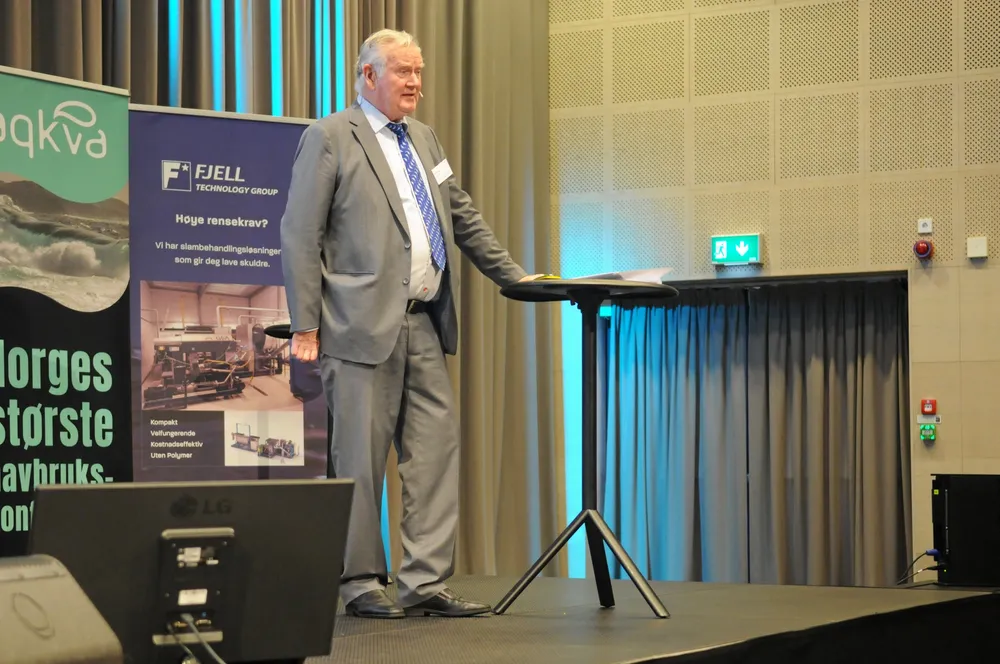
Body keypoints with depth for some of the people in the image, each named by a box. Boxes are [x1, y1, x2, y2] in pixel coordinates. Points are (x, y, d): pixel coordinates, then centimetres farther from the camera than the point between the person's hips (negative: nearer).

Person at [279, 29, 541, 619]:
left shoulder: (424, 139, 18)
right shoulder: (330, 139, -3)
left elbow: (465, 220, 25)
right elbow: (300, 236, -6)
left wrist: (516, 277, 19)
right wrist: (306, 326, -11)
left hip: (424, 325, 7)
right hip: (363, 324, -7)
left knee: (436, 449, 2)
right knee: (362, 459, -1)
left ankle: (427, 583, 5)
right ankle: (362, 583, 9)